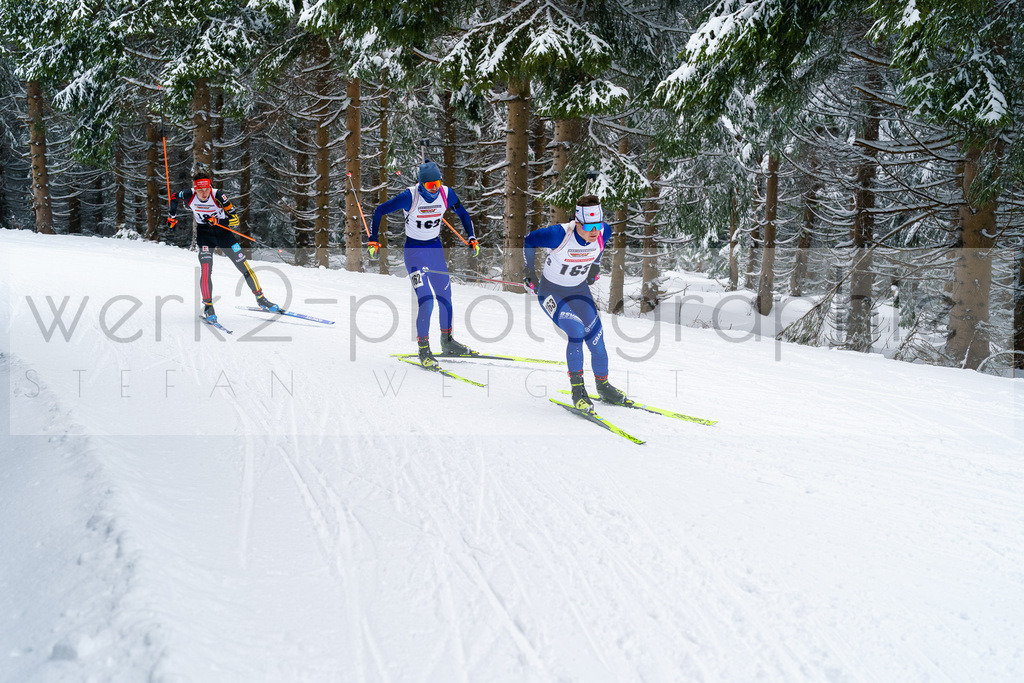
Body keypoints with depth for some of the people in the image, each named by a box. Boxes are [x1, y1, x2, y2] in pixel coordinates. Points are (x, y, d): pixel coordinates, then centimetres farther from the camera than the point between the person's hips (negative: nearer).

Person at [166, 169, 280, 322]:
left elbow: (235, 219, -24)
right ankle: (208, 306, -3)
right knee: (205, 269, -18)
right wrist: (171, 218, 13)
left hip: (223, 231, -1)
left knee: (244, 266, -1)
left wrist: (217, 221, -37)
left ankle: (261, 299, 15)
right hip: (204, 233, 1)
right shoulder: (189, 195, -17)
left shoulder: (217, 195, -24)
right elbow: (174, 198, 8)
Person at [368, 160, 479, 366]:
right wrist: (373, 240, -15)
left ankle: (447, 343, 27)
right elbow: (379, 211, -12)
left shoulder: (447, 194, -9)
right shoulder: (409, 196, -21)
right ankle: (423, 350, -1)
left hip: (436, 249, 5)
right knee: (426, 301, -15)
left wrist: (472, 238, 2)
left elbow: (463, 213, 10)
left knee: (445, 297, 9)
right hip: (414, 252, -5)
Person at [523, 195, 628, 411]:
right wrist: (529, 271, -8)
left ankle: (603, 386, 24)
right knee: (576, 332, -24)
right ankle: (577, 388, -7)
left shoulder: (604, 232, -18)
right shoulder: (560, 235, -31)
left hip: (579, 291, 5)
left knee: (596, 339, 0)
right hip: (551, 292, -5)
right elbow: (529, 241, -13)